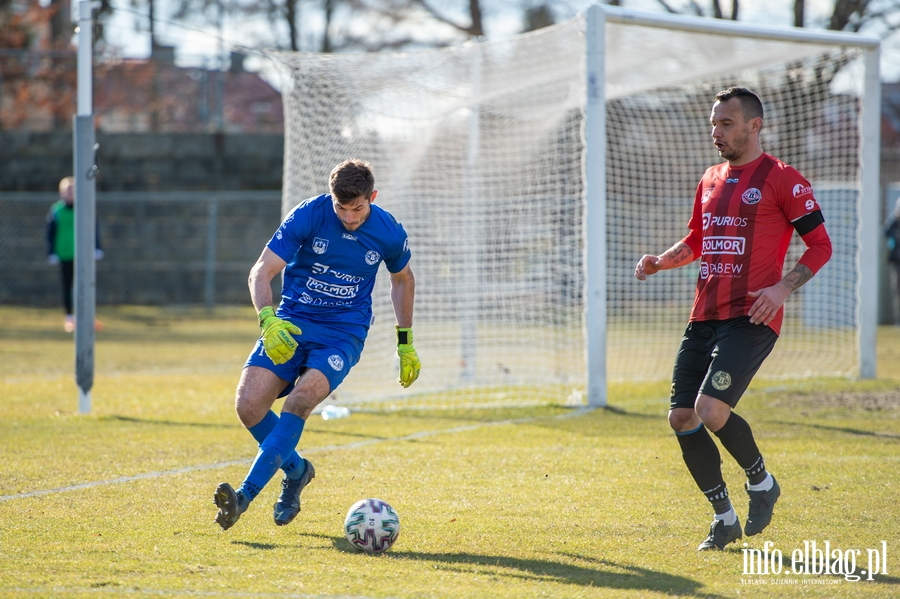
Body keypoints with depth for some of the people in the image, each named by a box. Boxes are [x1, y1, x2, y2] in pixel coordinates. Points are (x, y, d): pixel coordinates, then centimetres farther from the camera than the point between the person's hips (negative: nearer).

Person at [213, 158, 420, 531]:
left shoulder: (389, 233, -4)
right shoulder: (307, 216, -12)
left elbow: (403, 279, 18)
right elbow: (262, 272, -14)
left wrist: (405, 343, 20)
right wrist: (268, 321, -33)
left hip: (343, 333, -1)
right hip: (291, 323, 1)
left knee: (301, 399, -29)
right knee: (248, 406, -17)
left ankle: (246, 494, -31)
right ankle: (295, 469, 12)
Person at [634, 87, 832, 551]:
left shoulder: (782, 179, -4)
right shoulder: (710, 181, 17)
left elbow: (820, 245, -3)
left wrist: (783, 288, -17)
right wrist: (661, 261, 10)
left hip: (751, 318, -7)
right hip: (705, 317, 7)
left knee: (712, 410, -22)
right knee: (681, 417, 0)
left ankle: (761, 481, 7)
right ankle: (724, 517, 15)